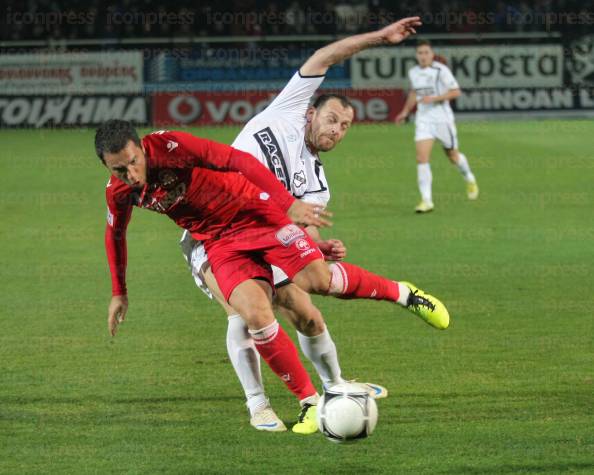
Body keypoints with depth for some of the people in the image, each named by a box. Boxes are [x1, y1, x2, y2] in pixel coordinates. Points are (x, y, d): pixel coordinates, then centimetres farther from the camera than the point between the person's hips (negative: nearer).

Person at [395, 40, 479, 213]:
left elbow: (456, 92, -12)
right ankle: (426, 200, -13)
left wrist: (434, 98, -21)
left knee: (452, 155, 13)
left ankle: (470, 180, 45)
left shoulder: (441, 70, -12)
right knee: (422, 158, -13)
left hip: (442, 119, -4)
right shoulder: (413, 73, 6)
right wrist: (405, 111, 22)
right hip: (423, 119, 4)